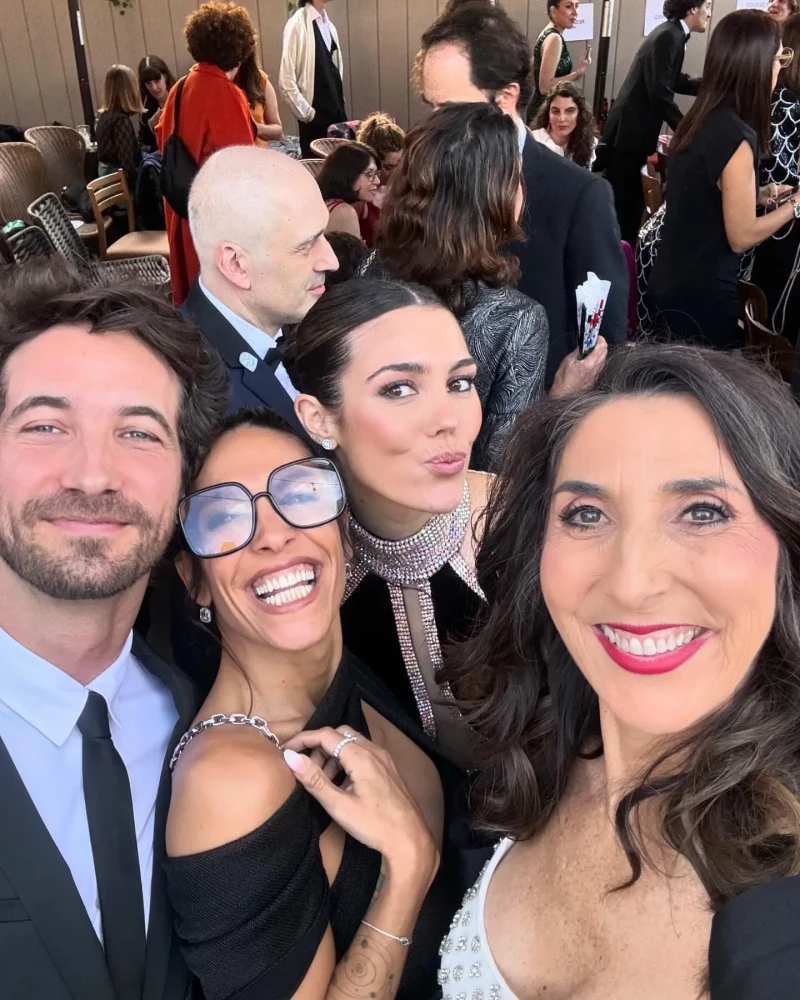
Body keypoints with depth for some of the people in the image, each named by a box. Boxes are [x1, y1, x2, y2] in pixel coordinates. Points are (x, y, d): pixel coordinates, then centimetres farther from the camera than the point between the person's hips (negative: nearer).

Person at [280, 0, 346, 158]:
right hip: (314, 119, -6)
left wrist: (340, 108, 12)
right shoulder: (297, 24, -10)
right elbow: (286, 81, -13)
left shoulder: (330, 26, 11)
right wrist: (307, 113, -11)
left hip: (337, 116, 6)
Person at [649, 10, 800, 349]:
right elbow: (741, 237, -19)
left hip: (671, 282, 9)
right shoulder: (736, 136, -22)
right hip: (702, 294, -9)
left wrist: (761, 193, 12)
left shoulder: (699, 121, 4)